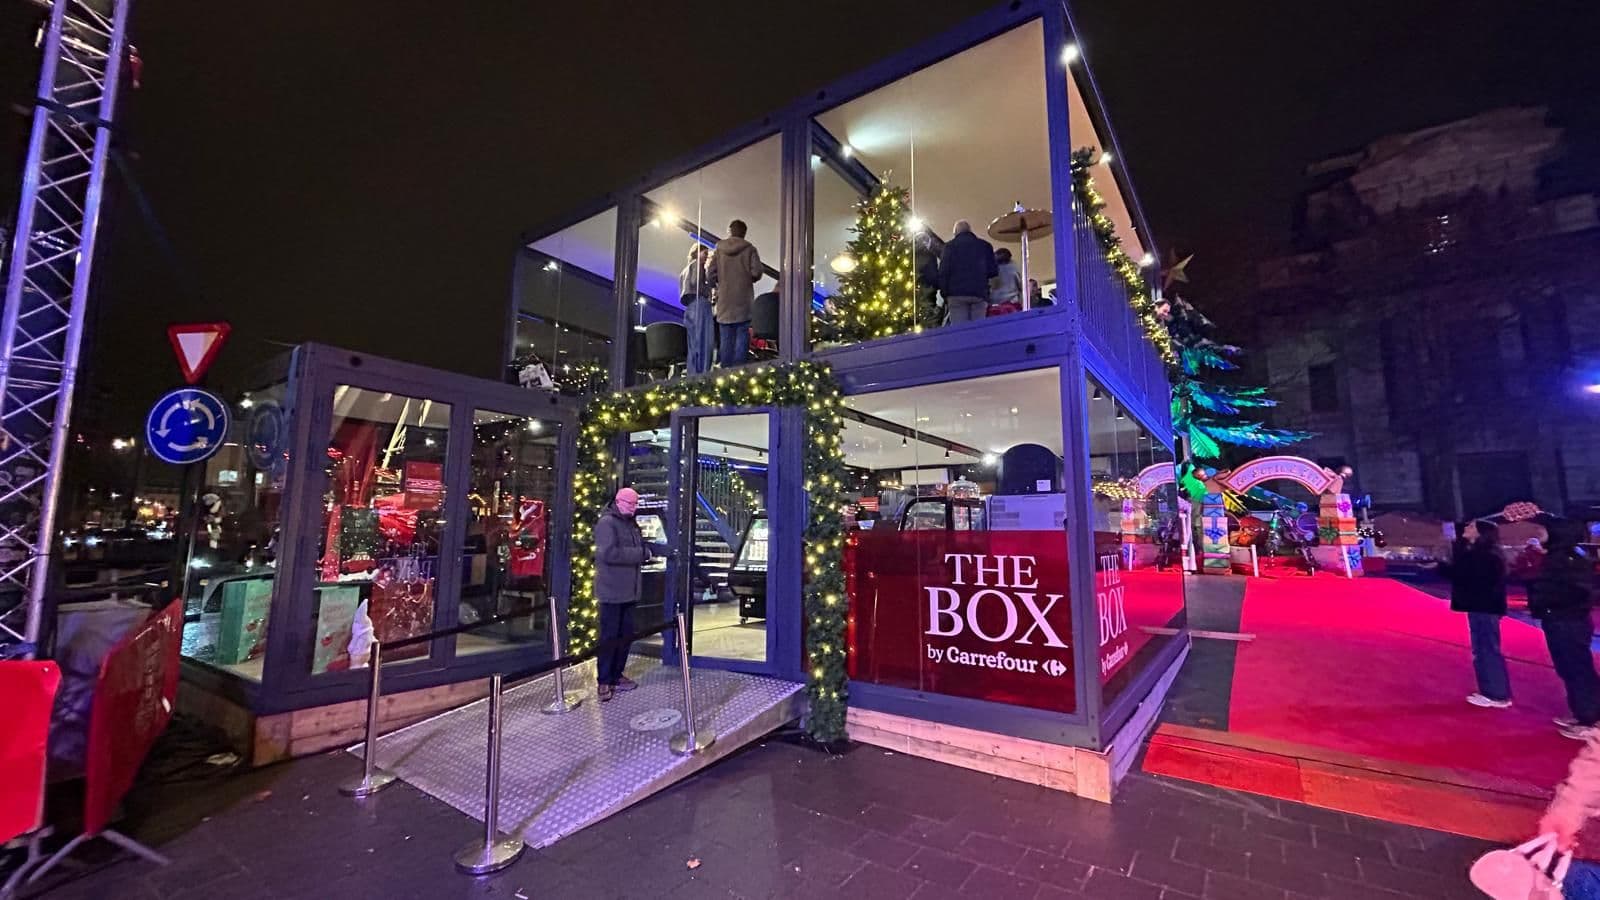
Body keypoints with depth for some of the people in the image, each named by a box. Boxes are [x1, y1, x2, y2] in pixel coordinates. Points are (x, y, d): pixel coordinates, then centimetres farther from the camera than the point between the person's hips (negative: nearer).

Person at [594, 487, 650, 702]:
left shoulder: (632, 524, 15)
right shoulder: (607, 523, -12)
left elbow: (640, 548, 22)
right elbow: (609, 553, -24)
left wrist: (645, 551, -1)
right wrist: (640, 553, -18)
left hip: (629, 590, 8)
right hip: (612, 591, -8)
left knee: (626, 634, 13)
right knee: (609, 636, -1)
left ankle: (616, 675, 24)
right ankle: (605, 682, 9)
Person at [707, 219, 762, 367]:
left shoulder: (719, 248, 4)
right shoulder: (749, 249, -2)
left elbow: (711, 273, 0)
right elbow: (757, 272, -9)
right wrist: (748, 279, 11)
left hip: (724, 301, 2)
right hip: (743, 301, -2)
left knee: (725, 339, 6)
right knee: (742, 335, 0)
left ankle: (725, 369, 7)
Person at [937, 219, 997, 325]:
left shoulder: (950, 245, 8)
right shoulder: (984, 245, 14)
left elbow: (943, 272, -1)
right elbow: (994, 270, 10)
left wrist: (944, 293, 4)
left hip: (956, 293, -1)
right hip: (979, 293, 2)